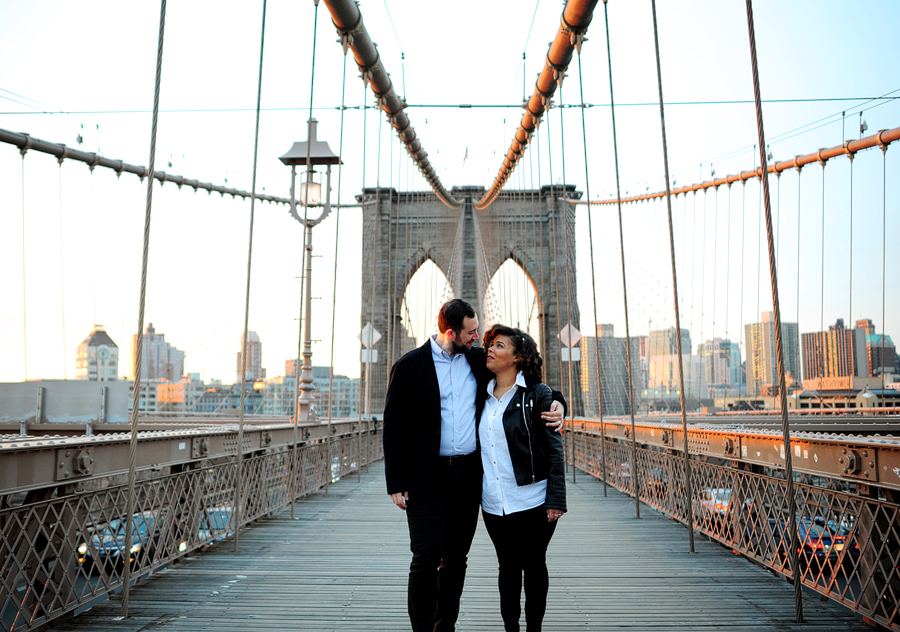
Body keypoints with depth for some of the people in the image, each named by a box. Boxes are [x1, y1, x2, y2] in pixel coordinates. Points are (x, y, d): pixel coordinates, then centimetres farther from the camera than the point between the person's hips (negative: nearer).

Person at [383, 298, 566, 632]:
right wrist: (396, 483, -8)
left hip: (469, 476, 4)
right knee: (426, 559, -4)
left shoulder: (479, 360, 7)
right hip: (428, 479, -4)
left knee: (456, 558, 12)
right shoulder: (410, 366, -4)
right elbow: (394, 427, -4)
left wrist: (555, 401, -2)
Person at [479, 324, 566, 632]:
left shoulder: (538, 394, -4)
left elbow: (554, 449, -6)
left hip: (532, 502, -4)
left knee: (533, 565, 8)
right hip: (493, 503, 4)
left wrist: (556, 499, -11)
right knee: (508, 566, 12)